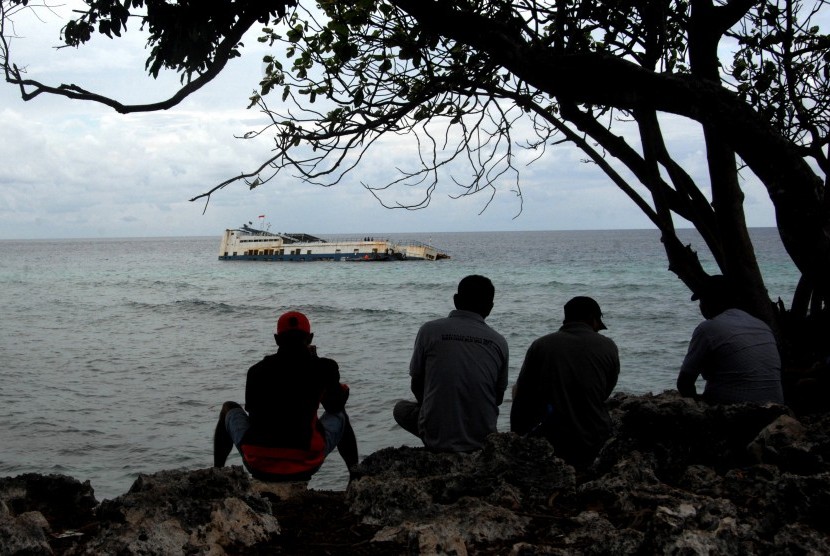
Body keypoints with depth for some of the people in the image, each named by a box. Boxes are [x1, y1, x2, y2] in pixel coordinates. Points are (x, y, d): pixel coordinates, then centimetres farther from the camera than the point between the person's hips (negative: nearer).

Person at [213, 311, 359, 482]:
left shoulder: (257, 370, 4)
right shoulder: (324, 368, -1)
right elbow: (335, 405, 18)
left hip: (258, 466, 1)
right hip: (305, 466, 0)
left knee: (229, 409, 30)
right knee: (339, 415, 31)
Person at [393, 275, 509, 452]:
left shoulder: (429, 330, -6)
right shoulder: (499, 342, -2)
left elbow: (416, 386, 3)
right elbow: (498, 398, 9)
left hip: (436, 438, -3)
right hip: (483, 440, 3)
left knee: (401, 408, 28)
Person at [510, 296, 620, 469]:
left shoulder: (540, 345, -2)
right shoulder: (608, 347, -1)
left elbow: (522, 399, 0)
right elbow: (605, 394, 11)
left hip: (552, 445, -1)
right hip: (594, 445, 2)